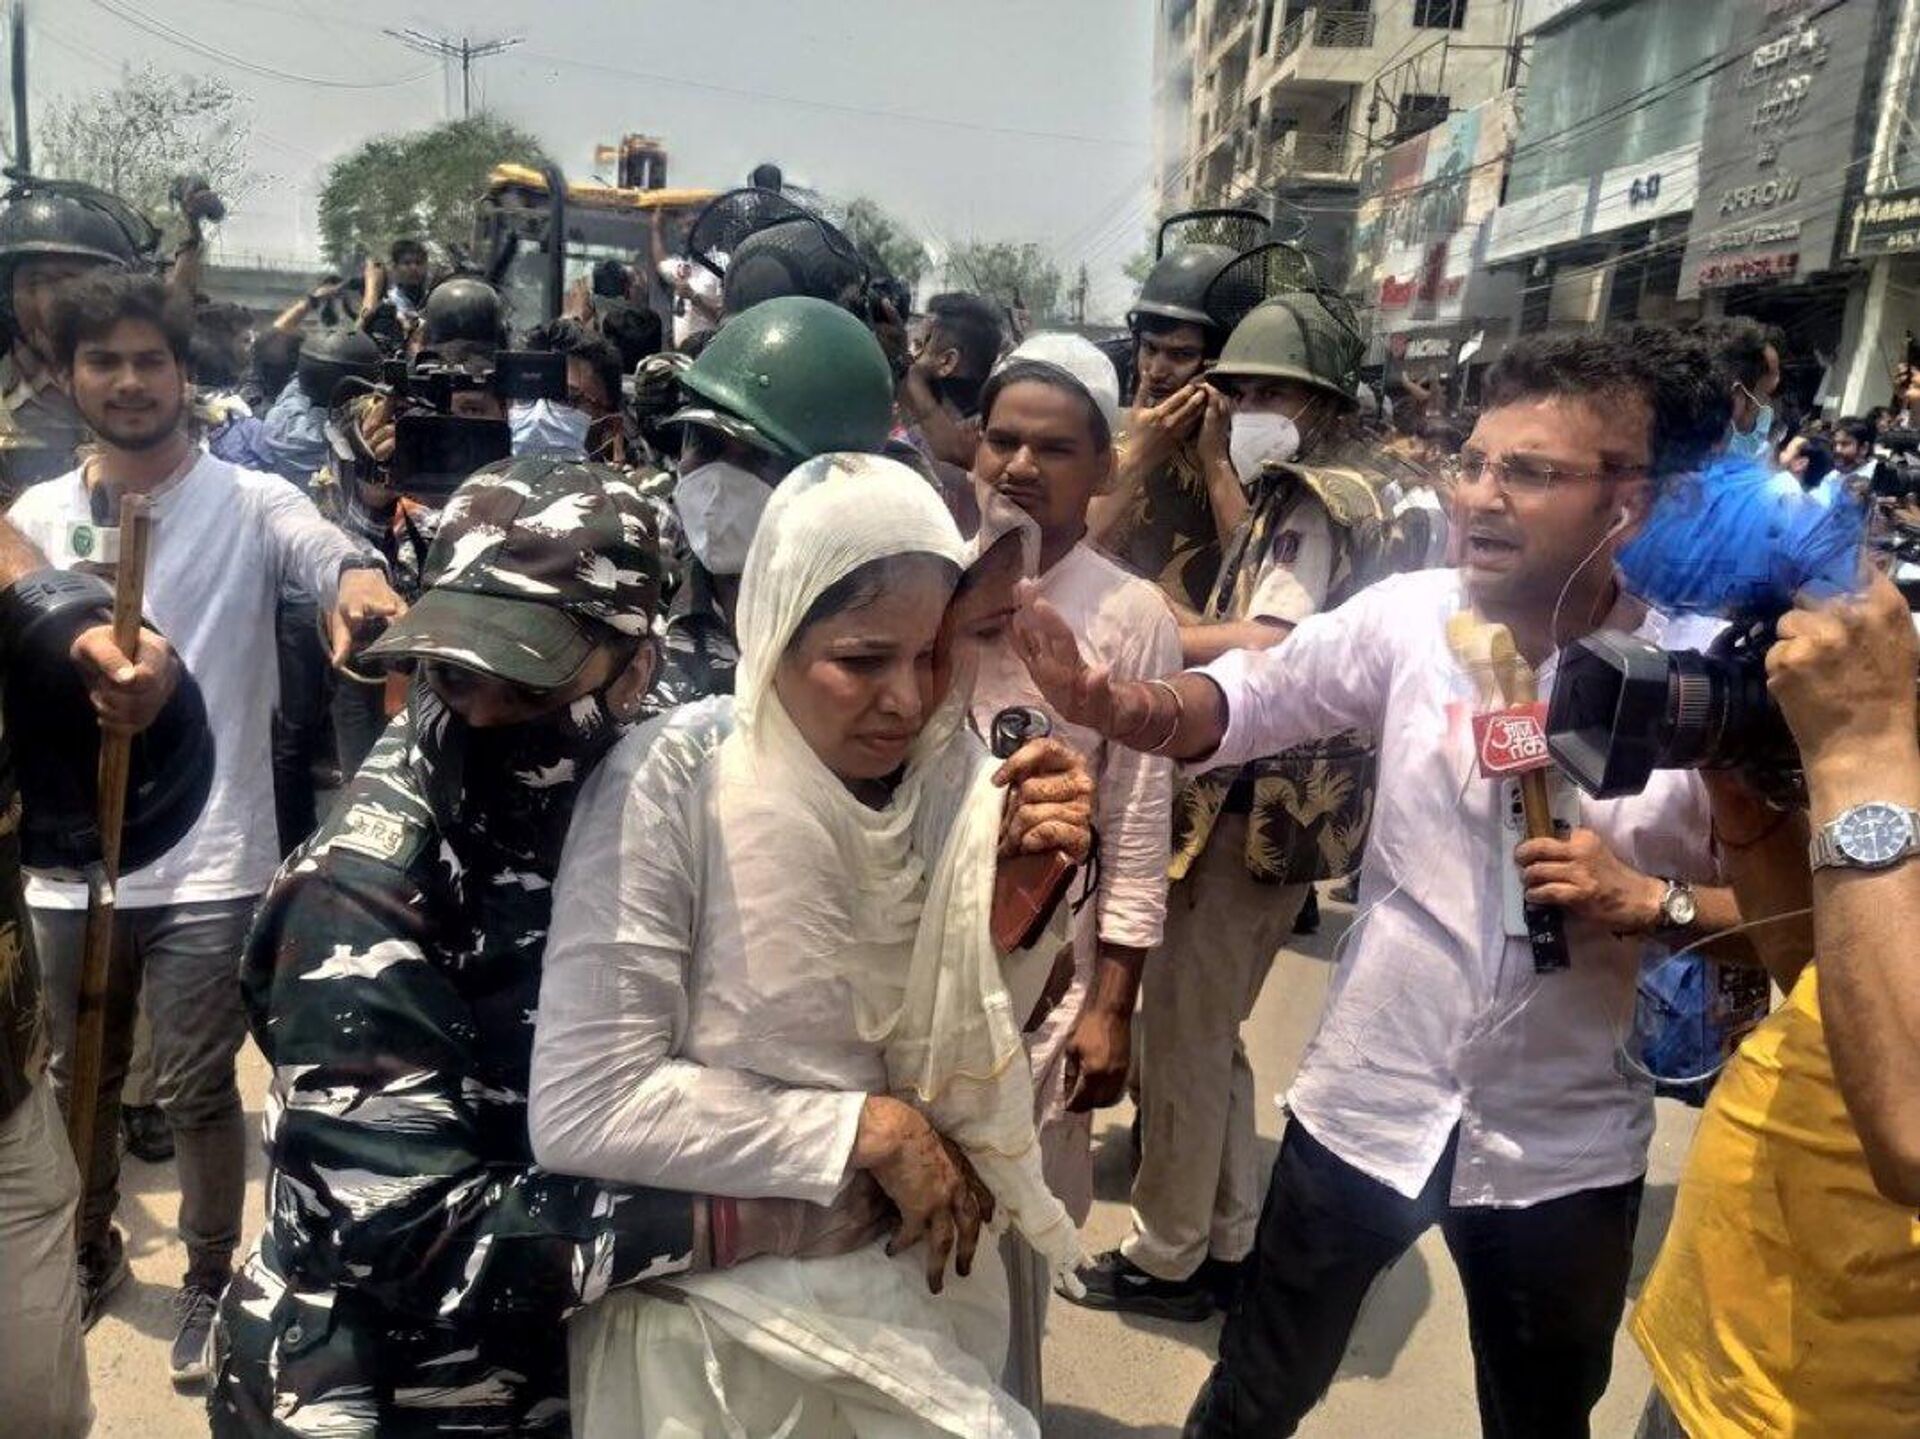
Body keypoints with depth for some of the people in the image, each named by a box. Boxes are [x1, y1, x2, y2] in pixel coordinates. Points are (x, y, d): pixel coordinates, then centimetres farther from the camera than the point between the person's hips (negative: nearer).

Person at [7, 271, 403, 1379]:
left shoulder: (250, 501, -8)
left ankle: (211, 1281, 29)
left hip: (208, 862, -4)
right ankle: (93, 1252, 45)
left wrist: (357, 574, -53)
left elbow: (315, 541, -30)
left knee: (199, 1088, 6)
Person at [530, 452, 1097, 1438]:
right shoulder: (675, 783, -23)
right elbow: (582, 1110, -24)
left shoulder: (957, 780, -8)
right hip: (716, 1304, -4)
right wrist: (867, 1130, -20)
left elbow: (960, 1059, -7)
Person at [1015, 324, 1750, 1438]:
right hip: (1368, 1099, 1)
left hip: (1564, 1146, 0)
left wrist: (1651, 903, -26)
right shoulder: (1412, 616, -12)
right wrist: (1111, 701, -24)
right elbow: (1249, 699, -5)